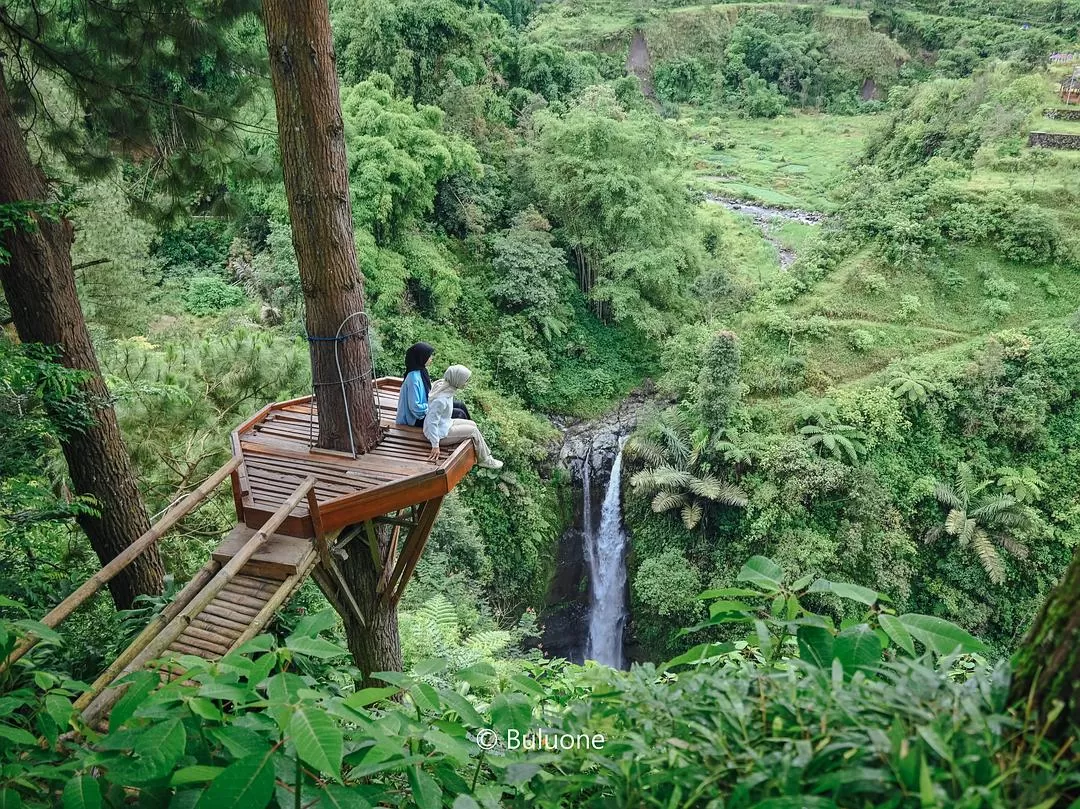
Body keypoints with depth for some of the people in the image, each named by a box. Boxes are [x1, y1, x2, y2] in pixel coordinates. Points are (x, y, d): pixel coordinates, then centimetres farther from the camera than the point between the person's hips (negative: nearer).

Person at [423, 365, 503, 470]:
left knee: (472, 424, 13)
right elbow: (431, 422, -32)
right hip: (440, 434, -10)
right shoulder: (441, 399, -34)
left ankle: (486, 455, 24)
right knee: (473, 431, -4)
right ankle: (484, 460, 15)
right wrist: (435, 446, -30)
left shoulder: (444, 385, -5)